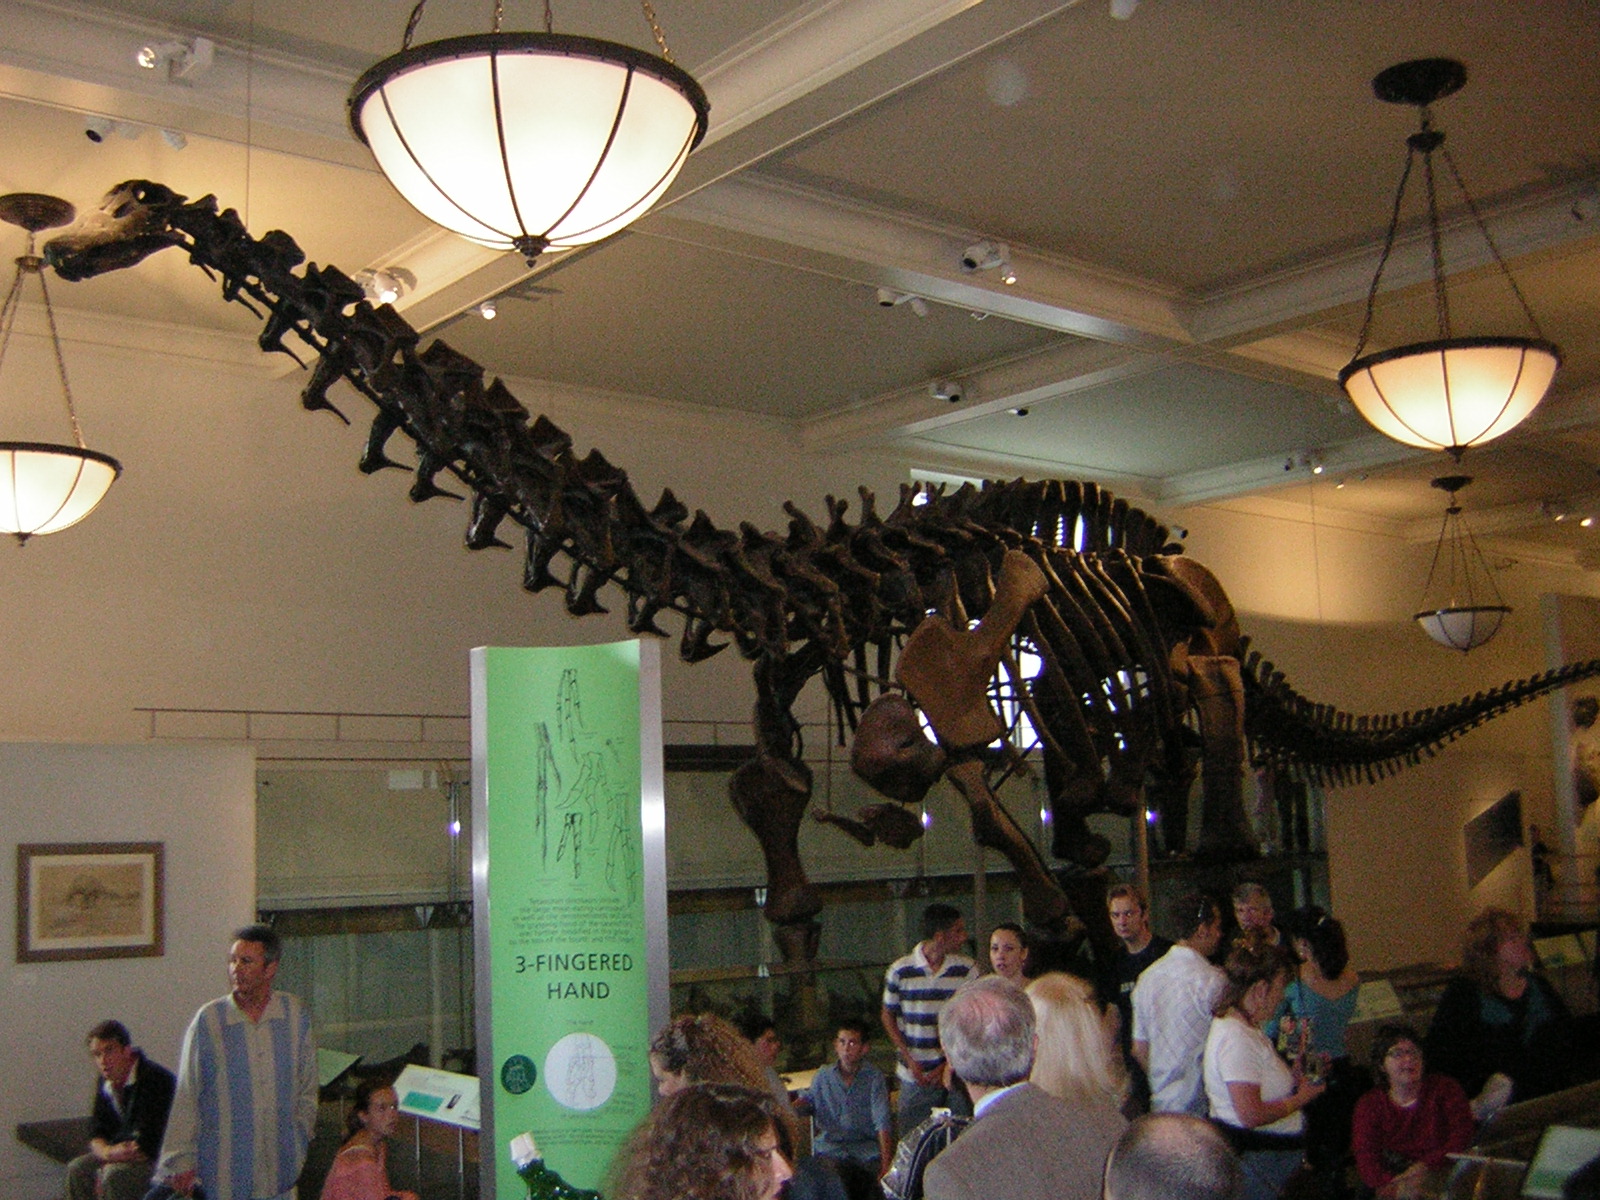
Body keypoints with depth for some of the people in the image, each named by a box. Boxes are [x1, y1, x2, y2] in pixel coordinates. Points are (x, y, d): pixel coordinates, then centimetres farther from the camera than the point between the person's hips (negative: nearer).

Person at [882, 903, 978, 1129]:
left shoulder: (967, 969, -1)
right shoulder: (900, 971, -3)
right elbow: (888, 1017, 7)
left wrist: (949, 1065, -8)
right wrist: (910, 1060, -4)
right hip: (915, 1077, 0)